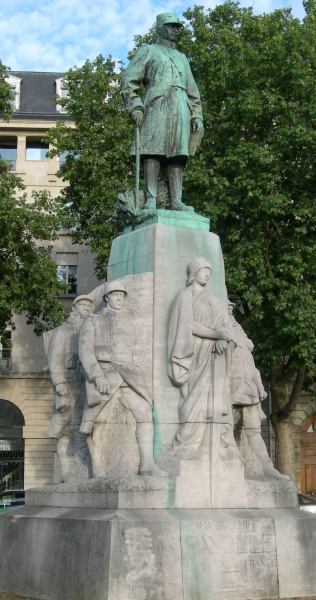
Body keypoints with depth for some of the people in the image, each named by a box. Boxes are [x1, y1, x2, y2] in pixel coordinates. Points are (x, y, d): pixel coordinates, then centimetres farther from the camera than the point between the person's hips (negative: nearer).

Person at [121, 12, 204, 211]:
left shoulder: (182, 58, 31)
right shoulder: (148, 50, 17)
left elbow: (193, 92, 26)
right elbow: (129, 79, 5)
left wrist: (197, 117, 11)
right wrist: (135, 105, -10)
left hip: (181, 106, 5)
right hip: (157, 103, -4)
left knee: (178, 155, -7)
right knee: (153, 152, -15)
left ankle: (176, 201, -14)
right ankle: (151, 200, -21)